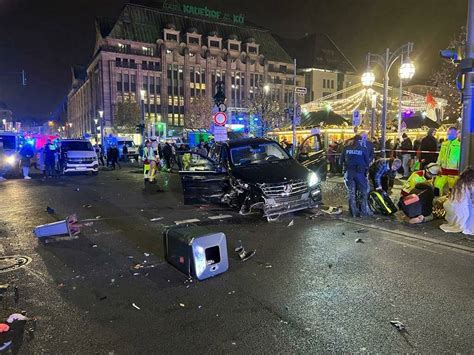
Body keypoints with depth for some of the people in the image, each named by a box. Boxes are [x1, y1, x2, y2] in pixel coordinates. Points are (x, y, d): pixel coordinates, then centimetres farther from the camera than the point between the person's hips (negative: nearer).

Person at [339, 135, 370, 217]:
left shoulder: (346, 149, 3)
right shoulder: (364, 149, -1)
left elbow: (341, 161, 7)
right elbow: (367, 162, 4)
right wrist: (366, 172, 17)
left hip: (349, 173, 2)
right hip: (360, 173, -2)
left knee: (351, 193, 7)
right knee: (363, 193, 7)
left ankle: (354, 212, 8)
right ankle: (363, 211, 5)